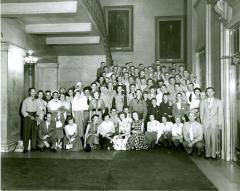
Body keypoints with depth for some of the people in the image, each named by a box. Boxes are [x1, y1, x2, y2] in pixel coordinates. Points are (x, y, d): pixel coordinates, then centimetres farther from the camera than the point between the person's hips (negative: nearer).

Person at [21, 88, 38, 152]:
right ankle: (25, 148, 3)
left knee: (34, 131, 5)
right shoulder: (26, 100, -4)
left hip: (34, 117, 5)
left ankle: (33, 146, 13)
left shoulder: (36, 101, 9)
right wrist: (29, 116, -13)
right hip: (27, 116, -4)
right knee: (26, 132, -3)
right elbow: (23, 110, -7)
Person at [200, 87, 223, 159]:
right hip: (206, 124, 1)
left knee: (214, 140, -4)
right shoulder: (203, 102, 12)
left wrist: (220, 124, -1)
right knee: (207, 140, 0)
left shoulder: (218, 101, 9)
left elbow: (220, 113, 5)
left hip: (215, 124, -1)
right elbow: (201, 113, 12)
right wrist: (202, 122, 3)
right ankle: (208, 154, 8)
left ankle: (214, 155, 4)